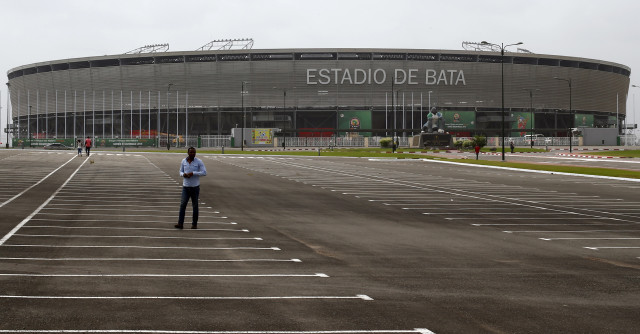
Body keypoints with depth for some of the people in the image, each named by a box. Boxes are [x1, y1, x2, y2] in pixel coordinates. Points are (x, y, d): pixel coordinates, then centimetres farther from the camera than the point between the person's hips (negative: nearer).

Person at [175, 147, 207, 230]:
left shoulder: (199, 162, -8)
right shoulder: (183, 161, 2)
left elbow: (204, 172, -13)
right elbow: (181, 171, 13)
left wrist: (193, 173, -22)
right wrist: (183, 174, -12)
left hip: (195, 187, -2)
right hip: (185, 187, 2)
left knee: (195, 206, 5)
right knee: (183, 204, -9)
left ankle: (194, 224, 16)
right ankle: (180, 223, -11)